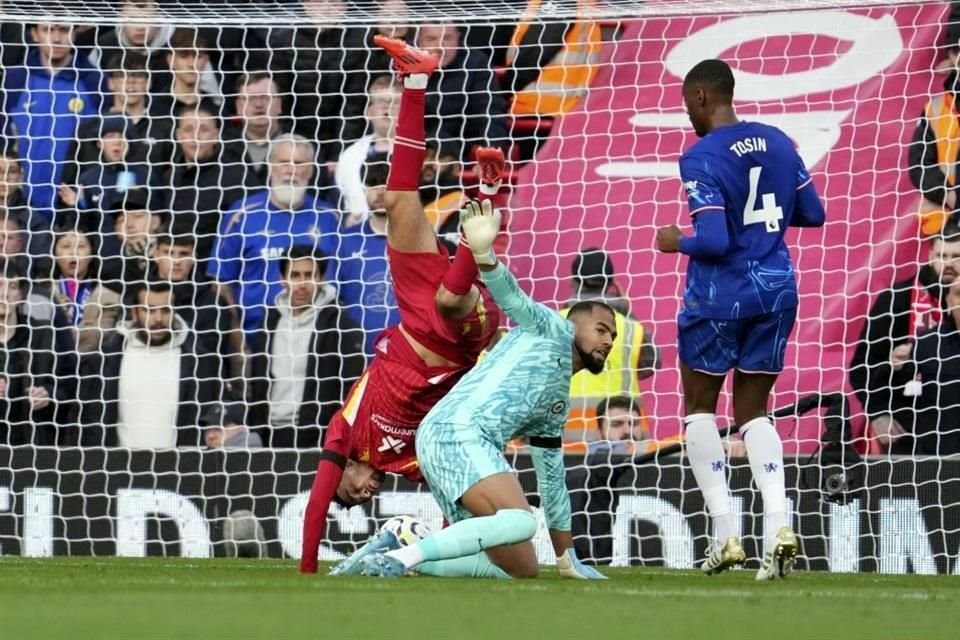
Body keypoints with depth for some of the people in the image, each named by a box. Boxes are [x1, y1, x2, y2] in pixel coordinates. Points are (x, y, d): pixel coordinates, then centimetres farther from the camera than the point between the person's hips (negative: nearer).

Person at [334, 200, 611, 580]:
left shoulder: (557, 405, 35)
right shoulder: (554, 332, 14)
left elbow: (552, 480, 38)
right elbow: (513, 298, -6)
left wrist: (568, 560, 37)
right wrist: (485, 253, -28)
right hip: (457, 430, -9)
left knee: (522, 570, 1)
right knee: (519, 521, -31)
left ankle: (394, 554, -1)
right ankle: (404, 556, -30)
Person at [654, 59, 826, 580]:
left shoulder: (700, 158, -15)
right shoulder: (777, 143, 5)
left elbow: (713, 240, -21)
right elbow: (813, 214, 12)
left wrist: (674, 241, -2)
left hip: (719, 296, -6)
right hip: (776, 290, 6)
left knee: (699, 405, 12)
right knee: (753, 411, 13)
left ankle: (725, 532, 1)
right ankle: (778, 524, -9)